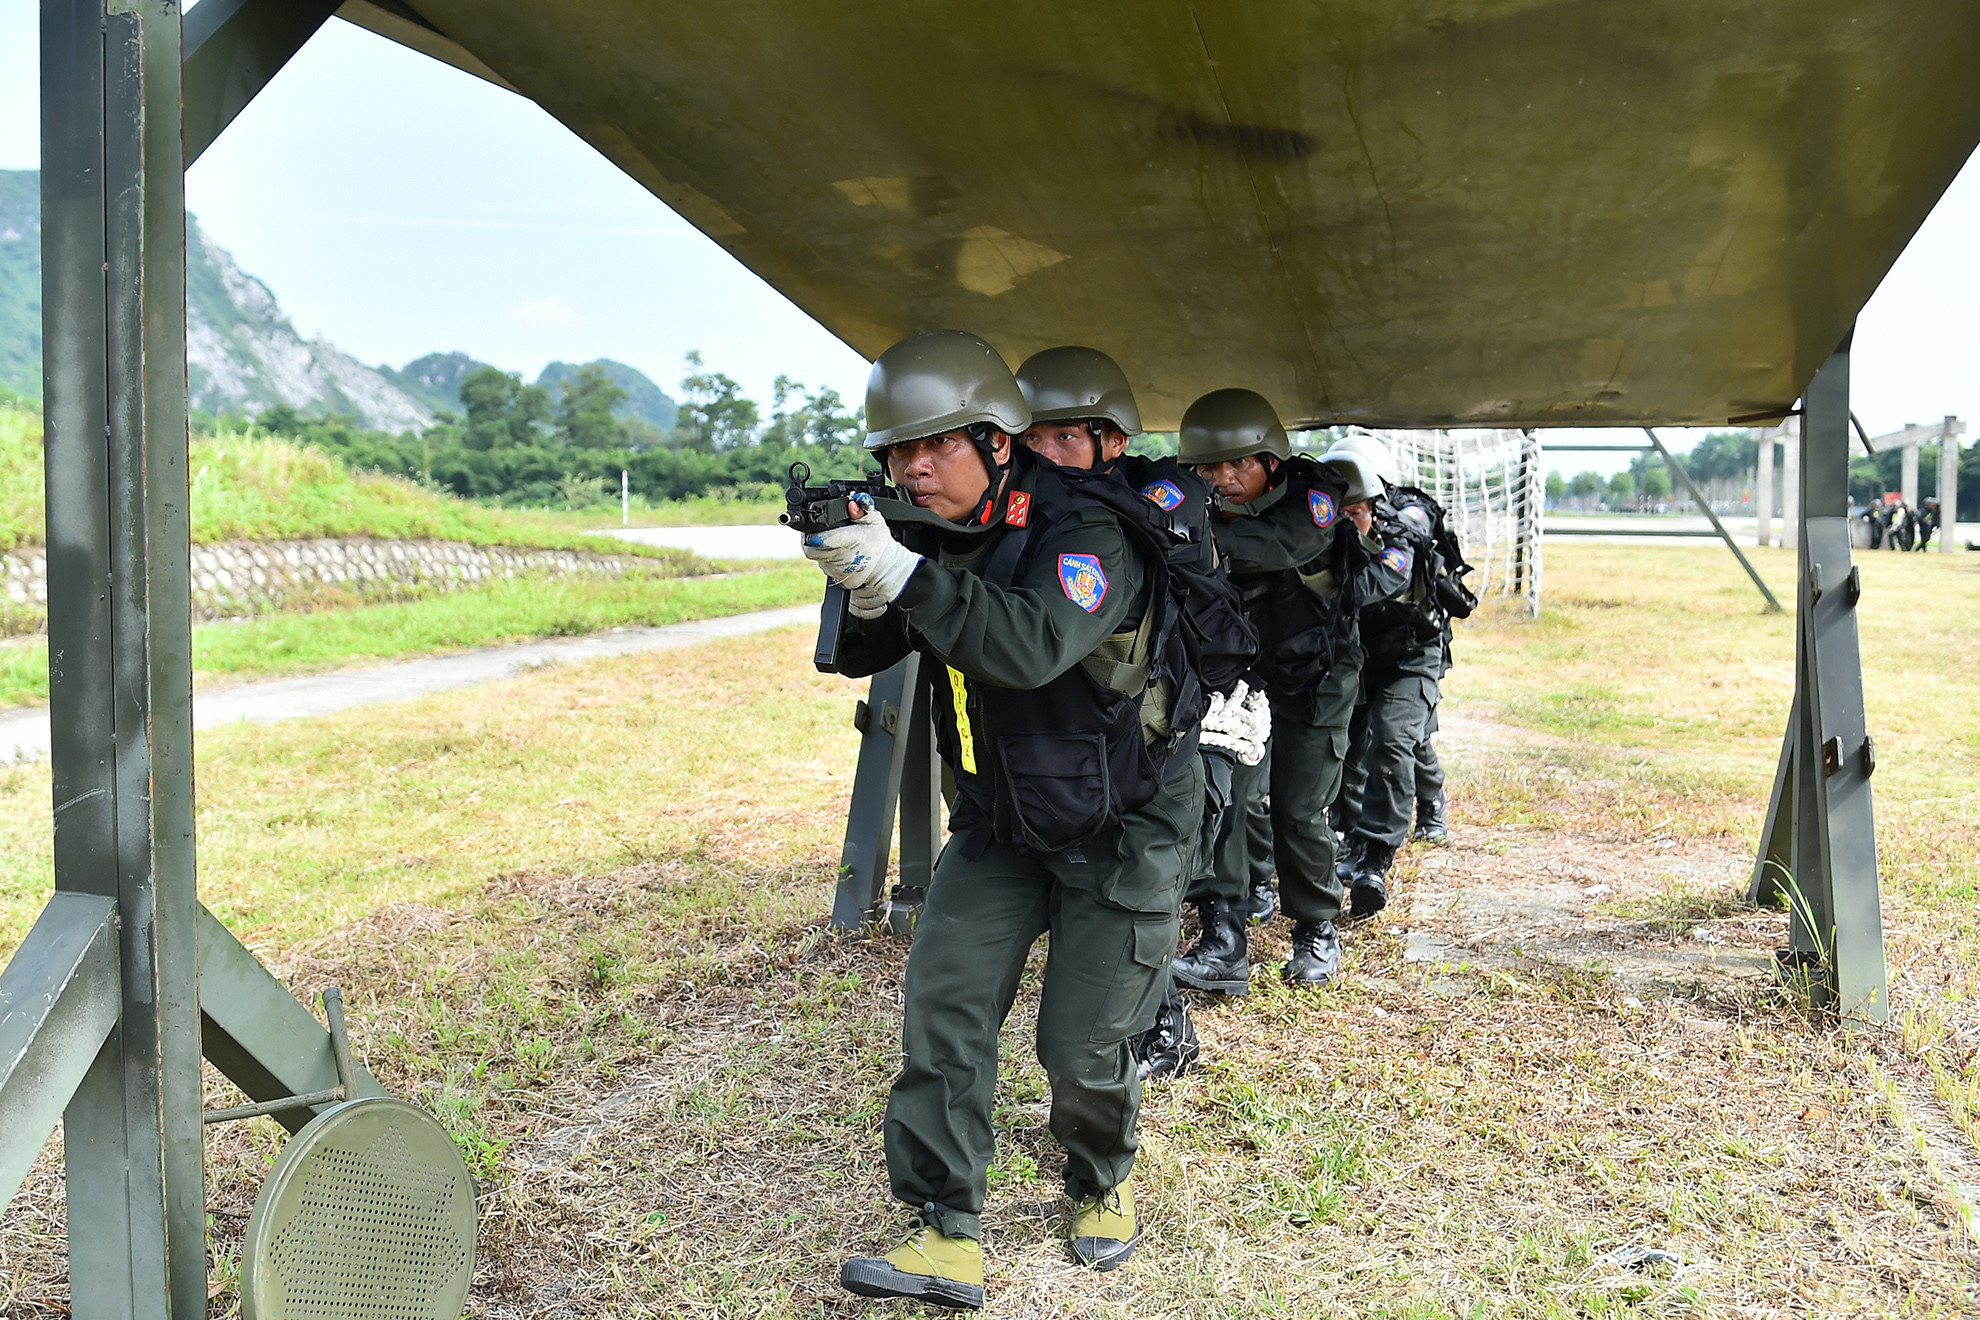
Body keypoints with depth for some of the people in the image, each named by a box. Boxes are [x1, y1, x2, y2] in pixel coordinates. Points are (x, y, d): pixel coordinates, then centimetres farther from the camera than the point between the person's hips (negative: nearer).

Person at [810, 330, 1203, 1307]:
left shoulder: (1084, 533, -24)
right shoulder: (938, 537, -2)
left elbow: (1033, 647, -41)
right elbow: (859, 656, -4)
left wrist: (902, 574, -48)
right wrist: (863, 591, -26)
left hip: (1121, 827, -6)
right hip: (1002, 823, 6)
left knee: (1081, 1040, 0)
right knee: (941, 1000, -7)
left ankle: (1103, 1184, 31)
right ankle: (947, 1238, 0)